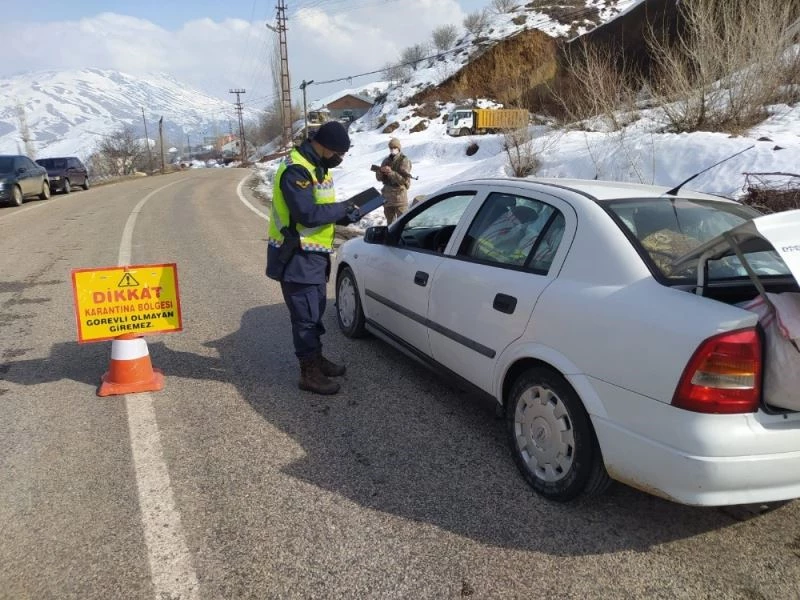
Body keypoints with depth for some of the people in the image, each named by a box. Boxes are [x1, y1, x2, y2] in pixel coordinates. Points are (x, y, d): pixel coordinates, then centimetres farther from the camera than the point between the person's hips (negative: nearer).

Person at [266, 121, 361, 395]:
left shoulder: (318, 167, 11)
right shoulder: (295, 170, -21)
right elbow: (308, 214, -29)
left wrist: (344, 215, -3)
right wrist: (343, 208, -17)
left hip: (314, 253, 10)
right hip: (297, 256, -10)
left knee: (315, 310, 19)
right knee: (305, 314, -2)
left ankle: (316, 358, 34)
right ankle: (310, 373, 8)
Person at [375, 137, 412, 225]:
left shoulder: (404, 160, -7)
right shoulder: (386, 160, 10)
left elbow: (404, 179, -16)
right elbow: (379, 178, 8)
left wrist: (391, 173, -24)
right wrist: (381, 171, -14)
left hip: (399, 194, -6)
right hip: (387, 194, 6)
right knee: (390, 221, 17)